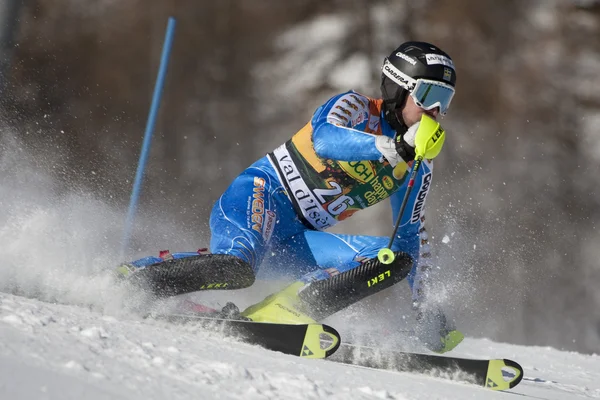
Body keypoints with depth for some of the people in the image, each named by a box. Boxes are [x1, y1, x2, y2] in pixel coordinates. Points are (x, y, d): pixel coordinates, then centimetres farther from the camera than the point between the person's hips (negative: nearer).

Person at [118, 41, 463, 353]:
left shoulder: (418, 168, 12)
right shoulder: (354, 108, -6)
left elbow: (412, 235, 21)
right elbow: (323, 140, -28)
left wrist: (423, 307, 15)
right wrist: (397, 146, -37)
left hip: (299, 241, 7)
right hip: (261, 198, -6)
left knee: (396, 260, -14)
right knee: (235, 267, -37)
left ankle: (276, 315, -22)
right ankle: (124, 279, -15)